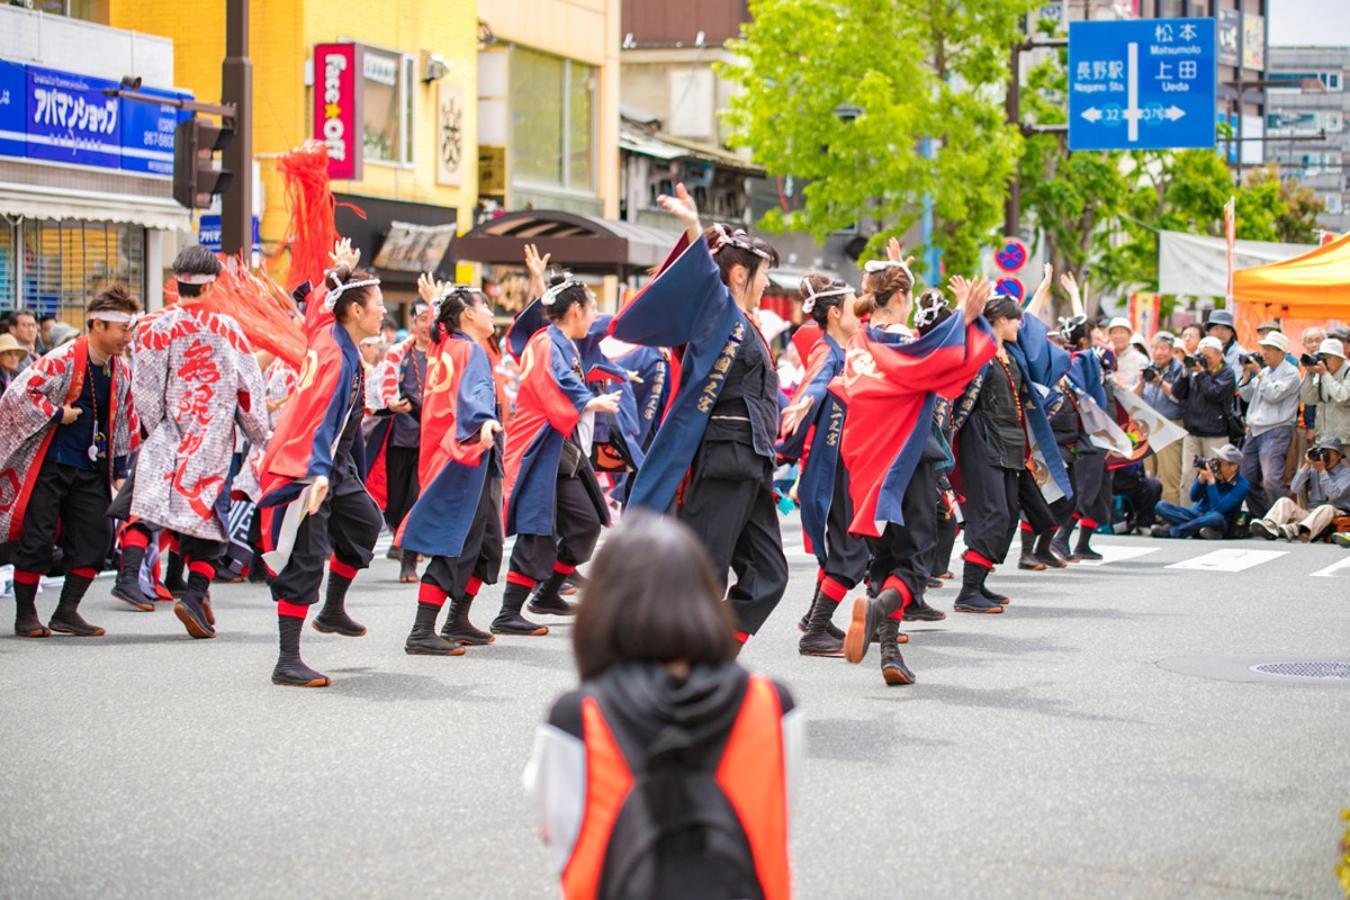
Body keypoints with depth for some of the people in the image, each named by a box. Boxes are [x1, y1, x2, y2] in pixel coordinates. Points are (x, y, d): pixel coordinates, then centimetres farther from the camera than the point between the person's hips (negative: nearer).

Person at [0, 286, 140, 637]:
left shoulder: (121, 371, 6)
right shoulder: (63, 360, -14)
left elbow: (125, 422, 18)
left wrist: (119, 470, 15)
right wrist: (58, 414, -17)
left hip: (91, 468, 6)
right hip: (49, 465, -6)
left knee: (96, 539, 0)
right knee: (36, 538, -2)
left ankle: (67, 611, 10)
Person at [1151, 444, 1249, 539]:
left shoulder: (1241, 485, -17)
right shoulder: (1214, 472, -7)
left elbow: (1218, 508, -27)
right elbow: (1194, 497, -5)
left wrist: (1211, 480, -28)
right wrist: (1202, 477, -21)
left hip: (1222, 525, -4)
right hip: (1198, 514, 4)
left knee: (1216, 517, -41)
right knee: (1161, 506, -15)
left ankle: (1170, 531, -27)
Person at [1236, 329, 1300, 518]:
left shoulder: (1290, 373, -5)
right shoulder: (1265, 371, 19)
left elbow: (1273, 395, -16)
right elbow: (1246, 396, 18)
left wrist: (1258, 372, -11)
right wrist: (1247, 373, 6)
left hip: (1276, 431, -8)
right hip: (1255, 431, 8)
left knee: (1271, 480, -20)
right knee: (1247, 478, 7)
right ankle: (1260, 518, 17)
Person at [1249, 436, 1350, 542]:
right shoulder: (1313, 470, 14)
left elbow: (1333, 494, -16)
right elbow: (1295, 490, 0)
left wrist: (1322, 470, -16)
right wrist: (1307, 465, -4)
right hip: (1311, 513, 4)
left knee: (1327, 508, -38)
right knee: (1285, 501, -16)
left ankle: (1297, 530, -65)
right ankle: (1269, 526, -50)